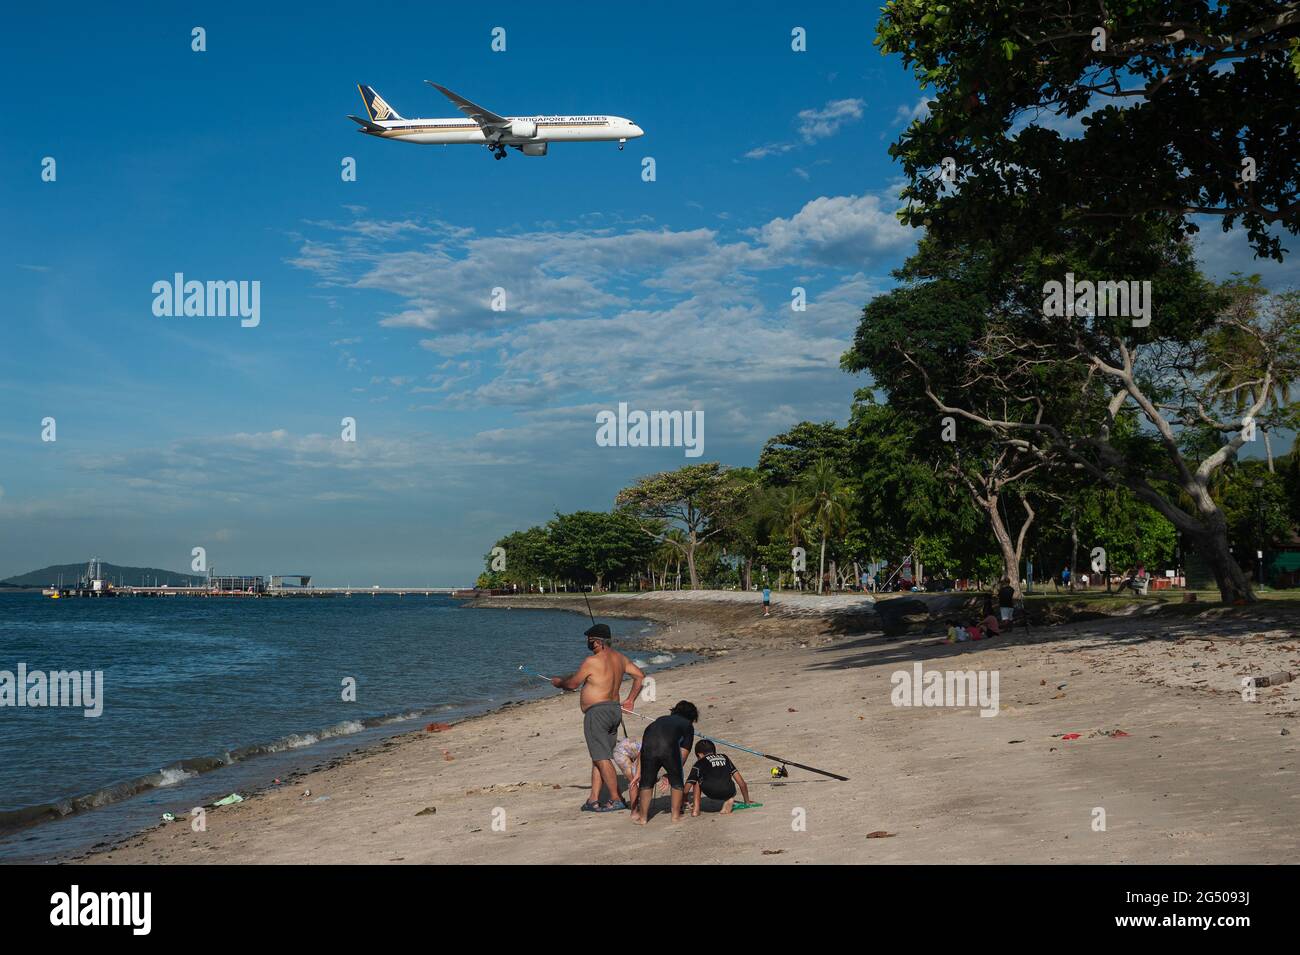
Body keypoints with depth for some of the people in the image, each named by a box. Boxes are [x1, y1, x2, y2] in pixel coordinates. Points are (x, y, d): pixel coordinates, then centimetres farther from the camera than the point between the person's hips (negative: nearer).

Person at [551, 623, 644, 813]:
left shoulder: (592, 662, -14)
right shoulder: (619, 658, 10)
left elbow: (572, 683, -5)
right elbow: (640, 676, 15)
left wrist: (558, 682, 16)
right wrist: (630, 700, 18)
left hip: (597, 712, -9)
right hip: (615, 710, 9)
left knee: (602, 758, -5)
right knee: (598, 758, 13)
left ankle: (616, 799, -6)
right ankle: (593, 801, 12)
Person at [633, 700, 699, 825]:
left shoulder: (661, 720, 39)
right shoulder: (688, 726, 30)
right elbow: (683, 755, 22)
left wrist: (638, 774, 38)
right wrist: (669, 774, 28)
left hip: (648, 745, 3)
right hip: (669, 747, -3)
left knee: (646, 782, 20)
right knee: (677, 782, 20)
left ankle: (643, 817, 26)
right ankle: (676, 815, 24)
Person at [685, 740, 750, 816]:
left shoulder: (700, 763, 23)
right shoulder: (724, 757, 32)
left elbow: (688, 785, 22)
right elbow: (741, 782, 31)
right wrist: (747, 801, 40)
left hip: (711, 792, -2)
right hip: (728, 793, 2)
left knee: (697, 780, 29)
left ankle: (696, 808, 15)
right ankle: (728, 801, 6)